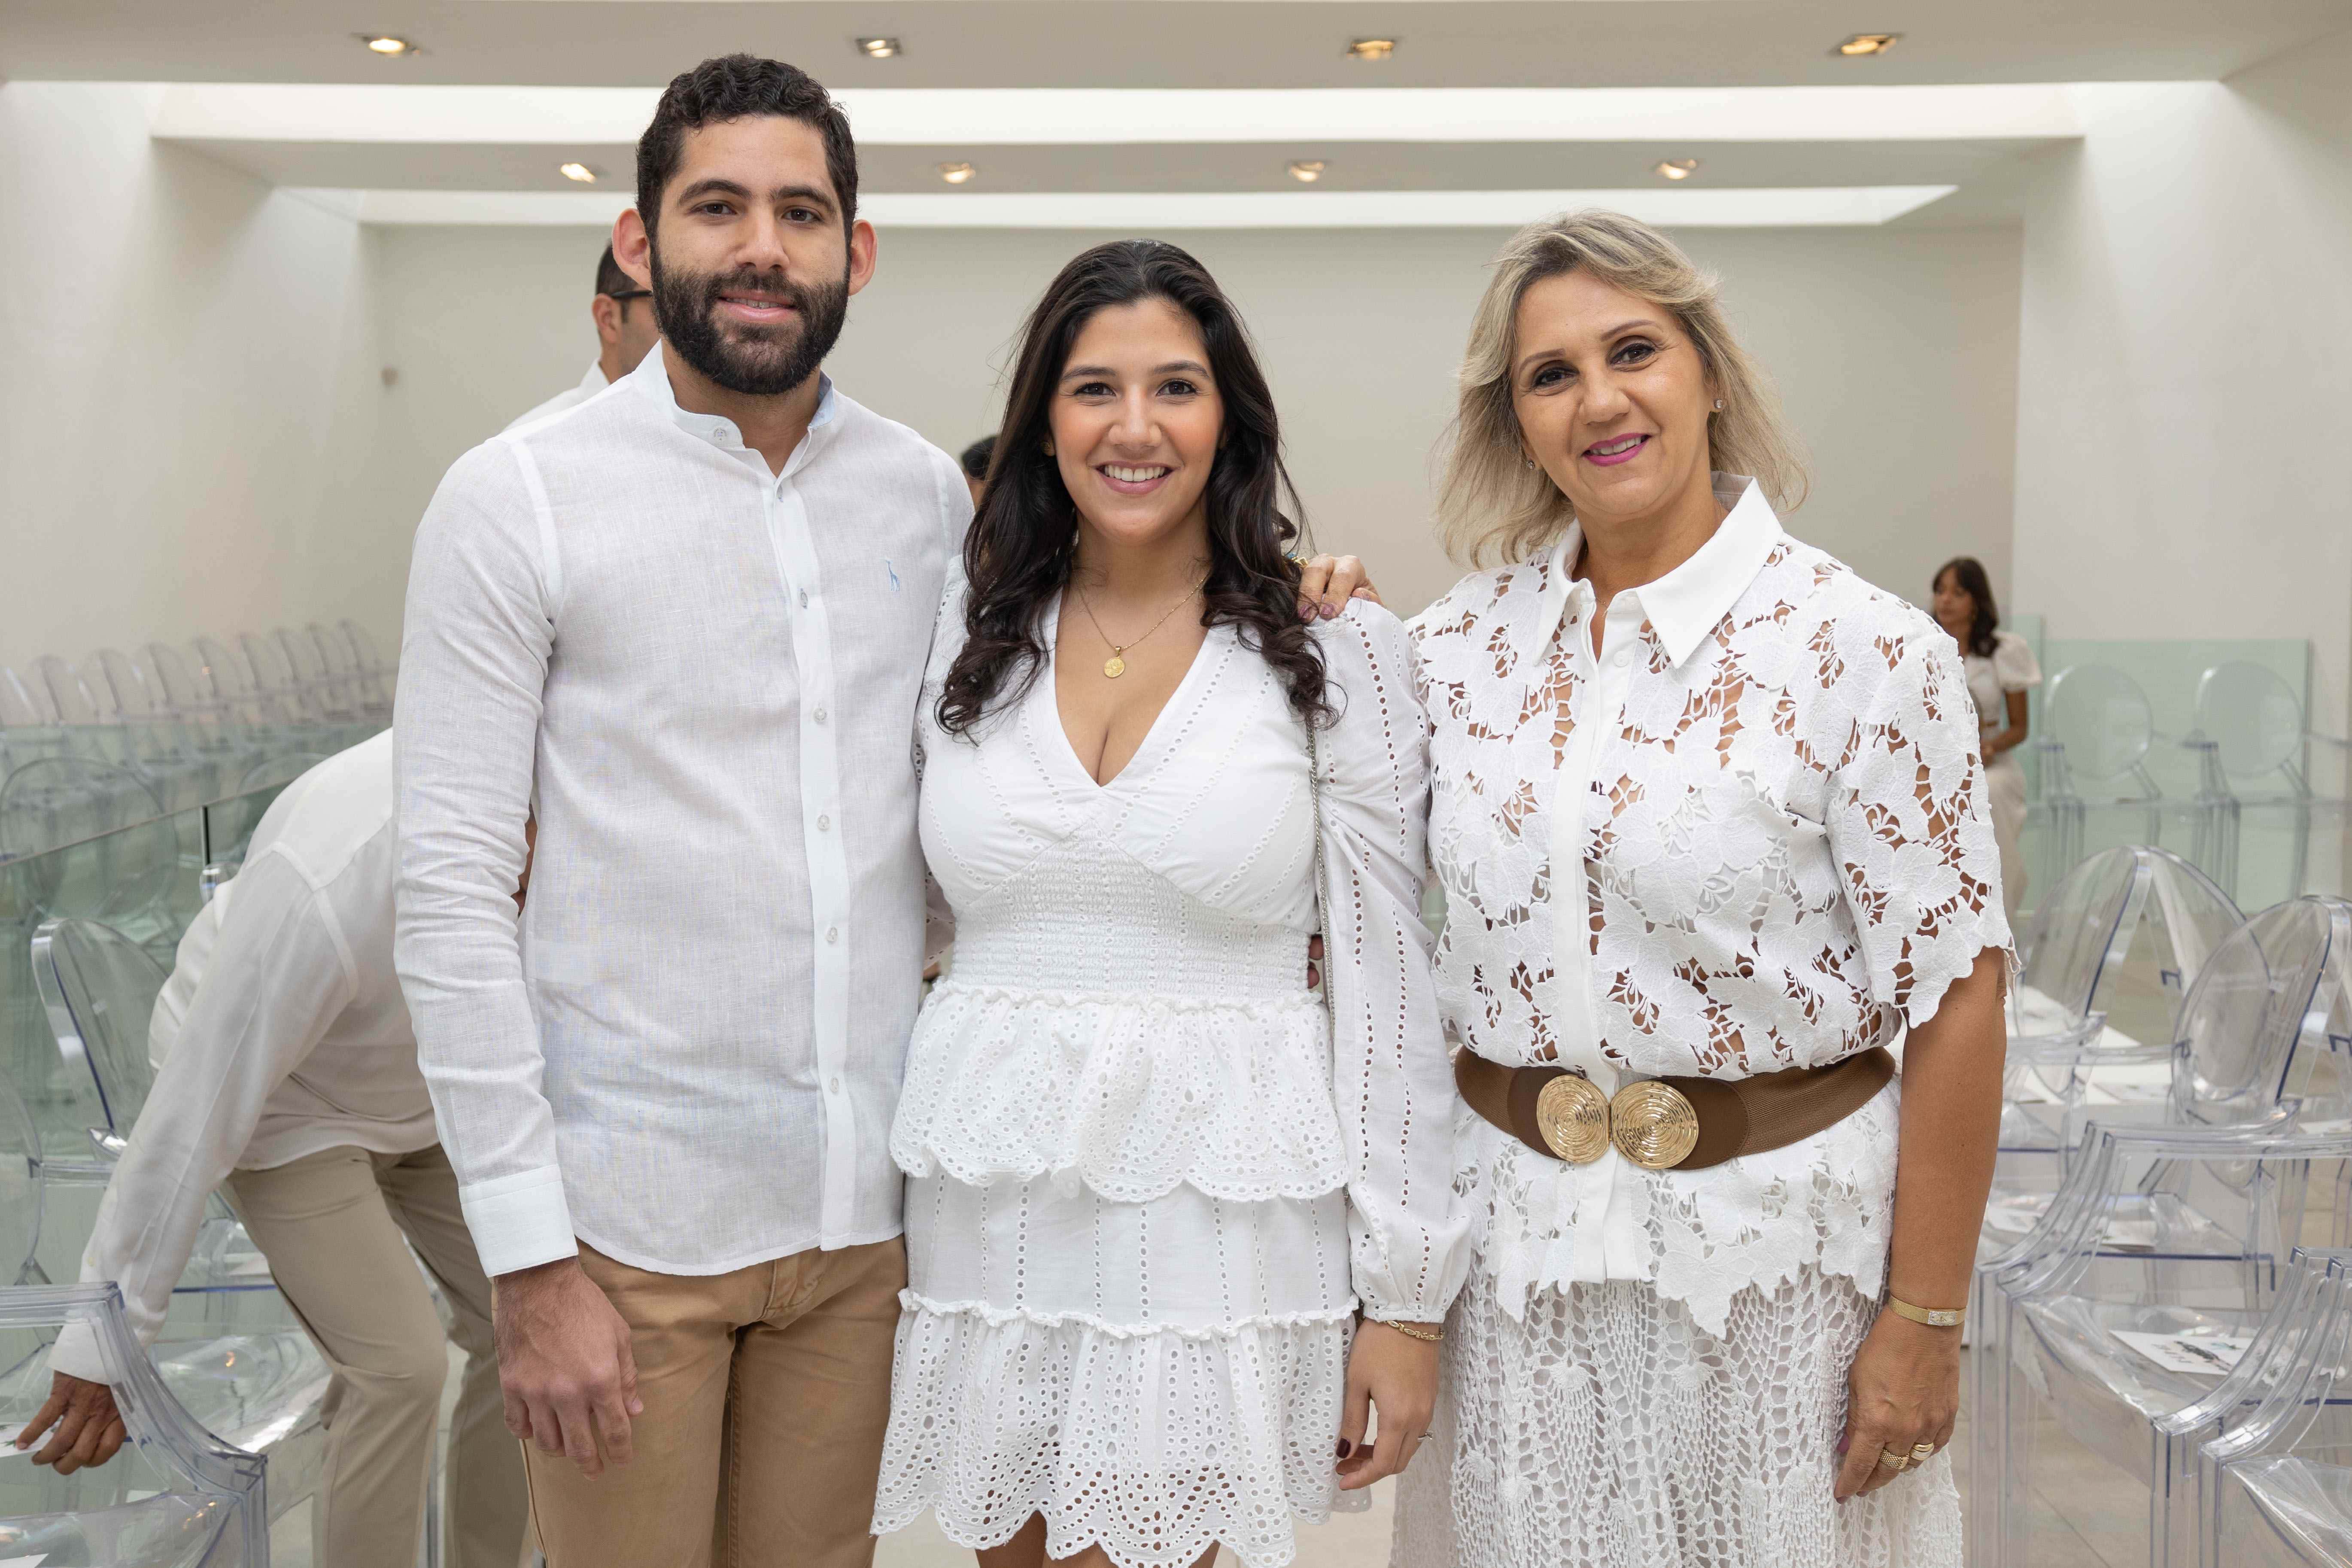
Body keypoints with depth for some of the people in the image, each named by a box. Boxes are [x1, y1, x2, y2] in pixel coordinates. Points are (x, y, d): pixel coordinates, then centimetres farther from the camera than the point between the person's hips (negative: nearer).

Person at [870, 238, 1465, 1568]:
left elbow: (1389, 981, -4)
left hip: (1219, 1213, -3)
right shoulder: (968, 637, 5)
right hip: (991, 1207, 3)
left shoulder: (1337, 649, -4)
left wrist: (1405, 1291, -5)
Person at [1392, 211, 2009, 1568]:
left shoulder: (1864, 650, -11)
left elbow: (1954, 997, -11)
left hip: (1769, 1239, -3)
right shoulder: (1457, 650, 2)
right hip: (1512, 1236, 4)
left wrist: (1926, 1318, -11)